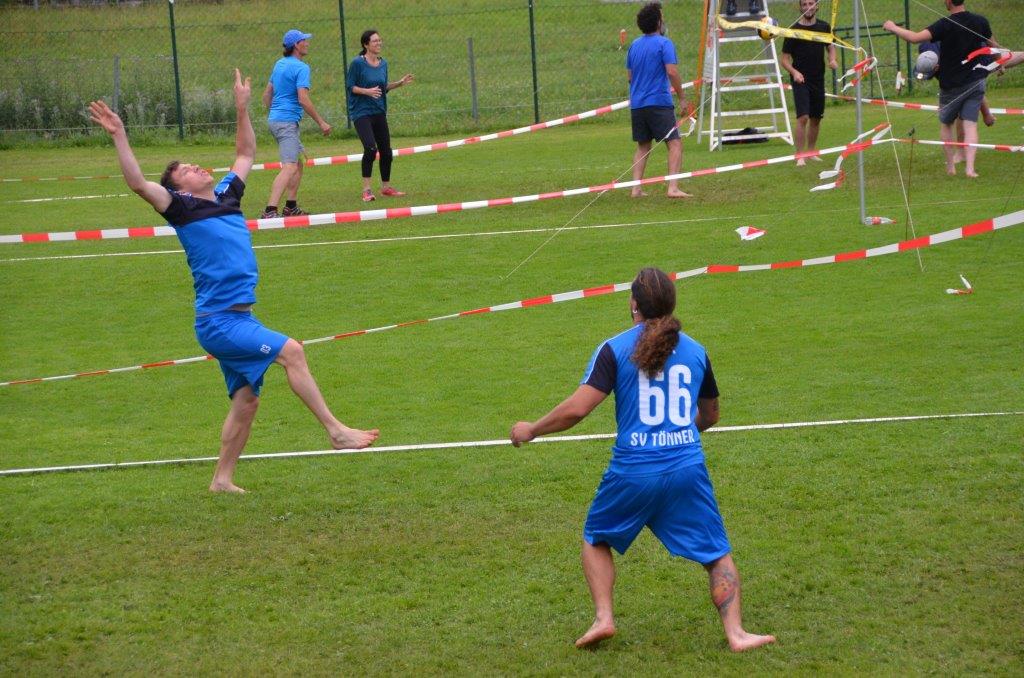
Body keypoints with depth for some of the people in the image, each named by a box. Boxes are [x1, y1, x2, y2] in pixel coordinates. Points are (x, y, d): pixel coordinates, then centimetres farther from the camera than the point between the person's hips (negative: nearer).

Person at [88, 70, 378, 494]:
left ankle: (222, 479, 16)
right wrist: (119, 138, -23)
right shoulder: (182, 208, -4)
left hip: (240, 318, 8)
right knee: (290, 351, -19)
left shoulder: (226, 196, 15)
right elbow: (139, 184, -18)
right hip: (218, 321, -8)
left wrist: (242, 108, 26)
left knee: (246, 400, 8)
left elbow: (246, 154, 30)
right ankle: (336, 431, -18)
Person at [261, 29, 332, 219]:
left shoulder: (279, 64, 15)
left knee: (299, 162, 20)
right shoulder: (301, 68, -12)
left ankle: (291, 207, 21)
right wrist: (321, 122, -13)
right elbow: (303, 99, -19)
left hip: (274, 119, 10)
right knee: (290, 167, -17)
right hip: (287, 122, -10)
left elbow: (267, 94, 20)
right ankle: (270, 211, -29)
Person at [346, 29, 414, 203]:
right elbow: (350, 86, -8)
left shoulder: (383, 63, 10)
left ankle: (386, 187, 28)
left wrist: (399, 83, 6)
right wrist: (367, 91, -22)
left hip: (379, 112, 7)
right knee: (370, 148, -22)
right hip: (361, 112, -7)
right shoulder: (357, 63, -10)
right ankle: (366, 190, -13)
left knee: (386, 152, 9)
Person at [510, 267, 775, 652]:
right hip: (687, 468, 2)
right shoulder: (695, 351, 8)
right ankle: (735, 634, 2)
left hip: (632, 472, -2)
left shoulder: (615, 349, -3)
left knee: (596, 538, 23)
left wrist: (532, 430, 3)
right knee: (717, 553, 12)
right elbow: (710, 416, 22)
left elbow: (577, 408, -11)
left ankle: (603, 618, 10)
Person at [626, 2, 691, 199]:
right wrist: (682, 98, -9)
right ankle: (673, 188, -18)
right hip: (658, 102, -7)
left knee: (643, 146, 16)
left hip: (636, 103, 7)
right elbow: (672, 72, -15)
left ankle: (636, 188, 8)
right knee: (675, 144, -6)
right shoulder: (664, 43, -7)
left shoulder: (634, 45, 13)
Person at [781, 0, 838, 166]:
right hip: (800, 79, -4)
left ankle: (811, 152, 26)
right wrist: (794, 72, -23)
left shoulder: (824, 27, 4)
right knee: (803, 117, -16)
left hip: (818, 79, 5)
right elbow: (785, 59, -5)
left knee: (816, 118, 11)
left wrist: (832, 59, -3)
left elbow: (831, 46, 19)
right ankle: (800, 156, -13)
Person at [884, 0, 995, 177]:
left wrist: (893, 28, -12)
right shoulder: (980, 21, -3)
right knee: (970, 124, 1)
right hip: (975, 81, 3)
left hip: (951, 85, -3)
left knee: (946, 123, 16)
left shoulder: (945, 25, -18)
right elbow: (993, 46, 13)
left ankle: (951, 166, 17)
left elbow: (915, 38, -27)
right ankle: (970, 167, -12)